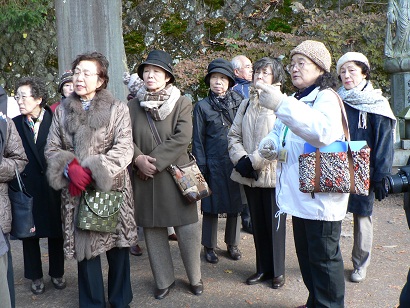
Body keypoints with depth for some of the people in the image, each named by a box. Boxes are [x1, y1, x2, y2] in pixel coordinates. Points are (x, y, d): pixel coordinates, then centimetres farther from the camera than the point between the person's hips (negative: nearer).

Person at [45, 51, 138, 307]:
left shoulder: (117, 108, -1)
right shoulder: (62, 111, 10)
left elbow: (124, 148, -10)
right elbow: (52, 148, 7)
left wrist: (93, 171, -19)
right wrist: (70, 168, -14)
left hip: (112, 188, -2)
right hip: (76, 192, 2)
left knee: (118, 246, 7)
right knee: (84, 247, 6)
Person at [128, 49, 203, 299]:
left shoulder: (182, 103, 0)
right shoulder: (133, 105, 8)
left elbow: (182, 138, -12)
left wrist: (155, 161, -16)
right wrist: (138, 159, -16)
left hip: (175, 175, -2)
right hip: (145, 178, 3)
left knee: (188, 230, 3)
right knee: (153, 230, 10)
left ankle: (195, 278, 25)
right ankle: (164, 280, 27)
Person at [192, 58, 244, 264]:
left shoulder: (239, 103, 4)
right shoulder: (202, 106, -1)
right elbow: (198, 140, 0)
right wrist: (201, 168, -4)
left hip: (236, 163, 2)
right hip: (213, 165, -2)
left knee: (235, 206, 11)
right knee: (211, 207, 6)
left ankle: (232, 244, 29)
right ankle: (209, 246, 23)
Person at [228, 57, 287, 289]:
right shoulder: (246, 104, 13)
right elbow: (234, 135, 11)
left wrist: (254, 161, -17)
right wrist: (241, 159, -7)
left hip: (273, 174, -5)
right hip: (249, 174, 6)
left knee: (274, 224, 4)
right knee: (258, 223, 13)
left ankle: (278, 271, 21)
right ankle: (263, 268, 27)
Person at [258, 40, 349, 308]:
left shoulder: (326, 97, -12)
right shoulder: (296, 101, 16)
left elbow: (324, 131, -35)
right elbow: (281, 133, 28)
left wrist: (281, 105, -39)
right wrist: (270, 144, 4)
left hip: (322, 197, -9)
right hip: (300, 194, 9)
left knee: (324, 257, 2)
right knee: (306, 253, 19)